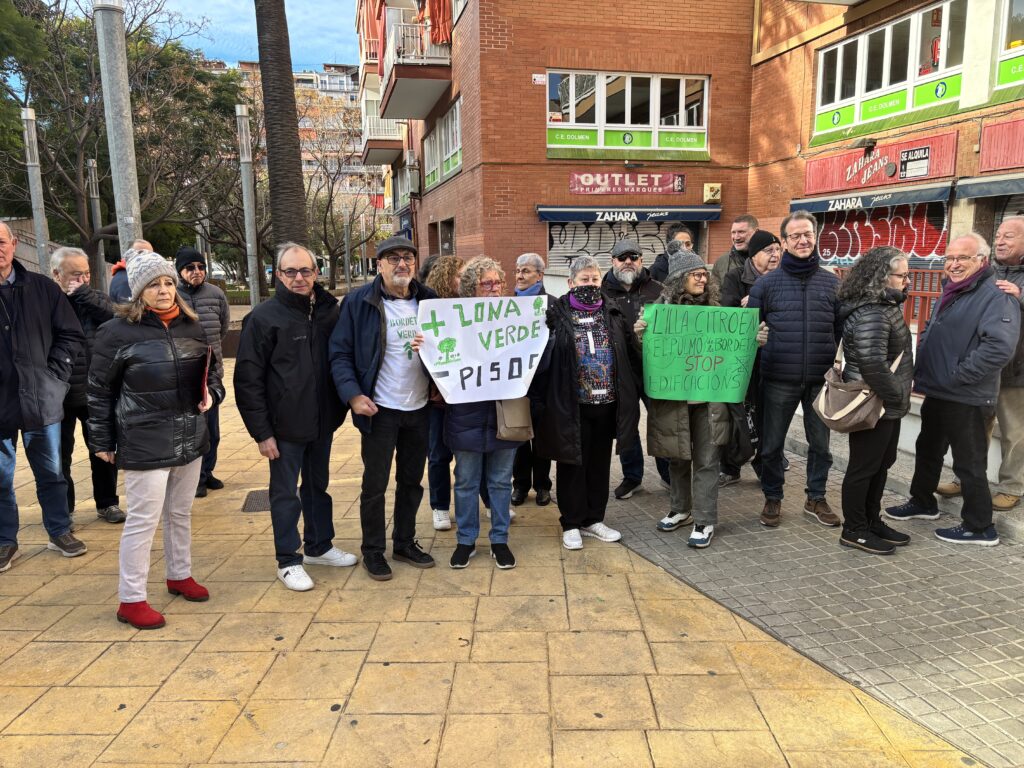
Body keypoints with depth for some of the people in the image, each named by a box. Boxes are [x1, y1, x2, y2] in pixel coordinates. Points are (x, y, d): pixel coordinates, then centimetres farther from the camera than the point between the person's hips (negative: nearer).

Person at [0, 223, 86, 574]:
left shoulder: (42, 288, 1)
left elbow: (71, 335, 5)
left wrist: (54, 374, -3)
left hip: (41, 399, 1)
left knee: (51, 472, 13)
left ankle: (59, 531, 27)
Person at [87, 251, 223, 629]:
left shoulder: (191, 326, 5)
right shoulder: (118, 331, -9)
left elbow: (211, 370, 19)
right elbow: (99, 390, -4)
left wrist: (212, 393, -2)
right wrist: (102, 440, -3)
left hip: (190, 438, 6)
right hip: (144, 444, -5)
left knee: (181, 514, 18)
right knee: (143, 519, 1)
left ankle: (180, 575, 37)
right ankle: (130, 600, 14)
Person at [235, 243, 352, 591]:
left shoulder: (329, 311, 2)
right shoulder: (263, 317, -11)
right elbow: (248, 380, -11)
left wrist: (339, 408, 3)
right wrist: (261, 432, -14)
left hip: (322, 422, 5)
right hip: (285, 426, -5)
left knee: (318, 485, 19)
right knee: (285, 493, 7)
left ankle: (319, 546, 35)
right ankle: (288, 560, 21)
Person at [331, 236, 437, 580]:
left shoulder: (429, 300, 3)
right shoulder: (359, 302, -9)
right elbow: (340, 353, -8)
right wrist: (353, 395, -19)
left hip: (419, 408, 5)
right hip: (380, 410, -4)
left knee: (412, 480, 16)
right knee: (375, 484, 6)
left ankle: (405, 543, 32)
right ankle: (373, 551, 22)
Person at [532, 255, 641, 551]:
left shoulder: (612, 313, 6)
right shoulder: (557, 314, -5)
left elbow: (629, 354, 8)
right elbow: (542, 357, -9)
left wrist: (633, 391, 1)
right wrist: (540, 400, -16)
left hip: (607, 402, 4)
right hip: (571, 404, -4)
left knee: (599, 462, 13)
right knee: (572, 464, 6)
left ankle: (593, 519, 28)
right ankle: (571, 524, 19)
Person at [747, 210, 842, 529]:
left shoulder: (832, 282, 4)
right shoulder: (766, 283, -1)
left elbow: (842, 329, 8)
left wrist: (836, 363, 0)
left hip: (821, 380, 2)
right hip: (778, 380, -1)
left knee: (820, 442, 13)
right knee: (772, 444, 8)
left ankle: (816, 498, 31)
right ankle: (772, 499, 26)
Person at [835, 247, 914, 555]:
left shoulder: (883, 305, 11)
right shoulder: (871, 314, -23)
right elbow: (873, 364, -30)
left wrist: (898, 398, 16)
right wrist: (896, 397, -18)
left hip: (885, 403, 10)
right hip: (874, 406, -10)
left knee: (882, 464, 19)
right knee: (864, 467, 2)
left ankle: (872, 521, 32)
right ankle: (854, 531, 15)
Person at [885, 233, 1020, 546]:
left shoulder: (996, 297, -16)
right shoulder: (950, 292, 13)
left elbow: (1000, 347, -29)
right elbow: (929, 333, 26)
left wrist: (957, 376, -23)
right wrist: (922, 368, 12)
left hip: (967, 400, -9)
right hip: (937, 393, 9)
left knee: (969, 464, 2)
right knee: (927, 450, 22)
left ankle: (979, 527, 16)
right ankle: (922, 502, 41)